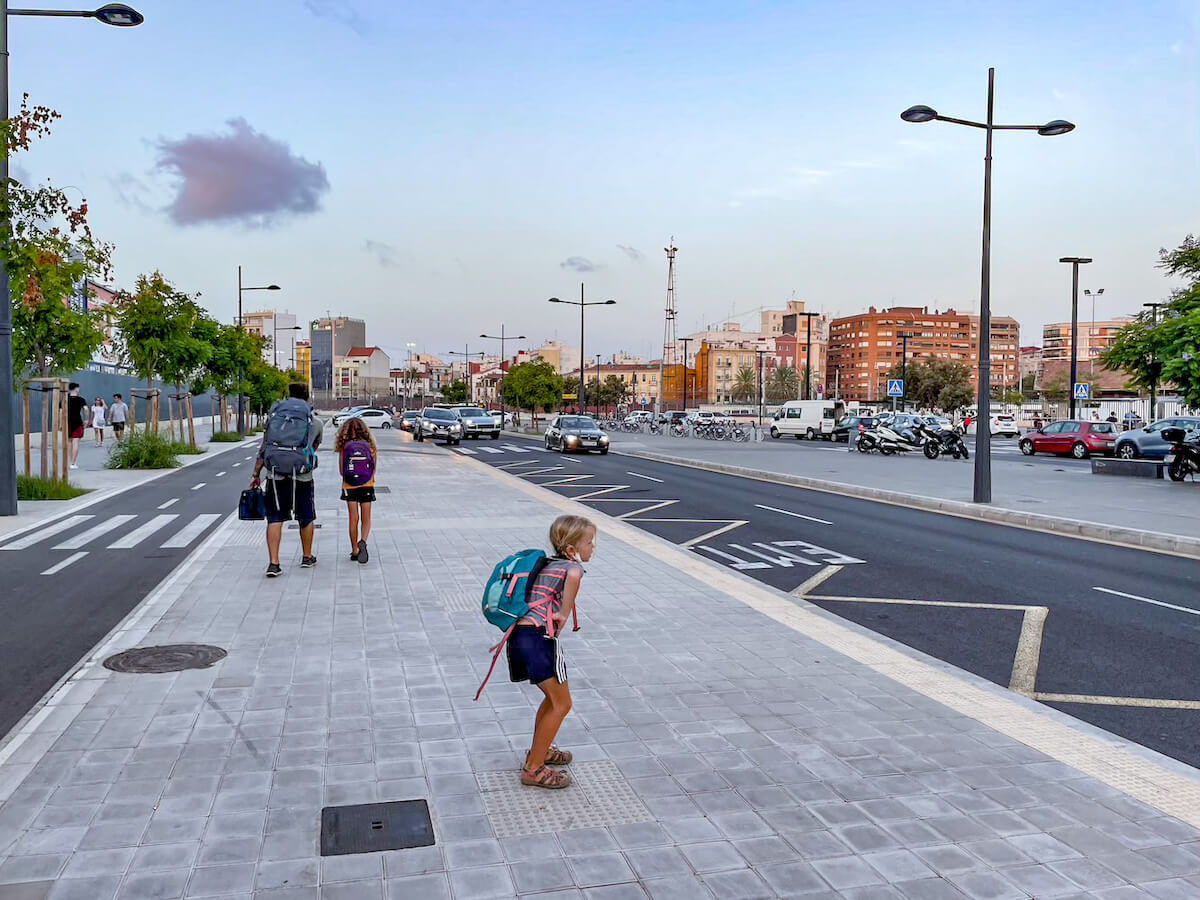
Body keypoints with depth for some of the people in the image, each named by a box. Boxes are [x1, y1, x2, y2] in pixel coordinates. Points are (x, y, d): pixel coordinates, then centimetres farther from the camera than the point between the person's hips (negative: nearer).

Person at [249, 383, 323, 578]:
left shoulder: (274, 416, 6)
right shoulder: (315, 422, 4)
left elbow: (263, 449, 5)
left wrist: (256, 474, 13)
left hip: (276, 476, 1)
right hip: (302, 477, -1)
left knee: (274, 520, 5)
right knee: (306, 518, 16)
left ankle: (273, 563, -2)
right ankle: (307, 557, 30)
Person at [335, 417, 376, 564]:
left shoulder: (343, 447, -5)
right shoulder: (369, 446, -2)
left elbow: (341, 471, -1)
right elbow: (374, 469, 1)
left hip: (349, 487, 0)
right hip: (367, 486, 0)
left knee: (353, 519, 7)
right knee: (366, 519, 8)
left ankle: (355, 551, 9)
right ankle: (363, 542, -17)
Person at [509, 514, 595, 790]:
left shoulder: (544, 563, 22)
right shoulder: (572, 564, -2)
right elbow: (574, 576, -27)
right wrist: (565, 614, -17)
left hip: (518, 633, 9)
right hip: (539, 636, -9)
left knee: (553, 697, 26)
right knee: (562, 704, 2)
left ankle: (539, 750, 40)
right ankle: (533, 769, 5)